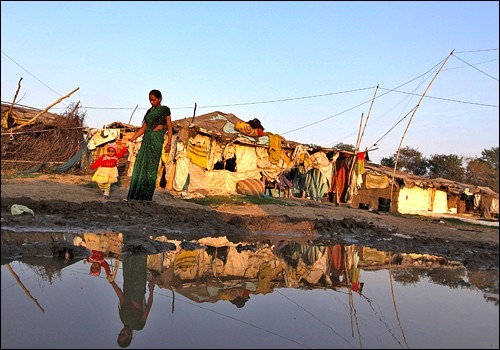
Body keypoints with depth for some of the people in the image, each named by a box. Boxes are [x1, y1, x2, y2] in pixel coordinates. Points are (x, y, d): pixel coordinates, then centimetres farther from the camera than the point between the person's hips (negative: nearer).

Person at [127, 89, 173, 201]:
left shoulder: (164, 110, 4)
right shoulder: (149, 111, 20)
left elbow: (169, 128, 0)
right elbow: (143, 128, 21)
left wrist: (169, 143, -10)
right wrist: (131, 139, 14)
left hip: (156, 139, -6)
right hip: (146, 139, 6)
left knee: (150, 166, -8)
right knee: (140, 166, 2)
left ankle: (146, 196, -7)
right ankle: (135, 195, 5)